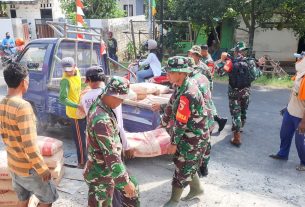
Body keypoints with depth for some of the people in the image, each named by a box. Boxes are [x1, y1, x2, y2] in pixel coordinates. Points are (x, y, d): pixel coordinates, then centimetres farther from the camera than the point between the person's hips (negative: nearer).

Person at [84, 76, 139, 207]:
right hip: (101, 175, -9)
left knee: (132, 190, 25)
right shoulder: (102, 120, -33)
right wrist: (125, 182, -22)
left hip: (108, 168, 9)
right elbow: (111, 155, -31)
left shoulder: (100, 105, -3)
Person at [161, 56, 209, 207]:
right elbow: (172, 107, 12)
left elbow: (181, 122, -25)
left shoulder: (188, 94, -31)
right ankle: (196, 189, 43)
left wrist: (174, 142, -15)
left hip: (193, 138, -9)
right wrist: (163, 124, 22)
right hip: (188, 134, 9)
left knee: (183, 167, 6)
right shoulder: (184, 86, 1)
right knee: (188, 164, 23)